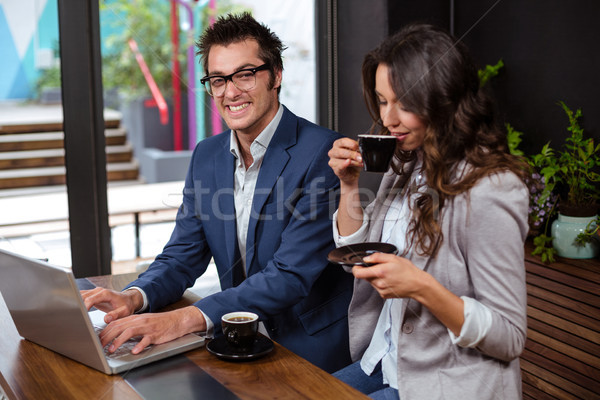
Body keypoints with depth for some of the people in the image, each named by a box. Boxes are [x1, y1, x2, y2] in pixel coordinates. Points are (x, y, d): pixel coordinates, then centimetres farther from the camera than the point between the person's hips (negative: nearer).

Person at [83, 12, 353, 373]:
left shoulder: (323, 152, -15)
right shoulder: (206, 156, 7)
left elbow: (291, 275, -22)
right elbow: (183, 255, 8)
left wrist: (185, 319, -32)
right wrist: (134, 298, -14)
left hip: (311, 353, -6)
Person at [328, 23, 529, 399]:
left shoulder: (487, 193, -22)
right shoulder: (406, 166, 4)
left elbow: (510, 337, -18)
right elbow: (357, 261, 12)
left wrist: (422, 288, -31)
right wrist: (349, 185, -2)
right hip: (386, 364, 8)